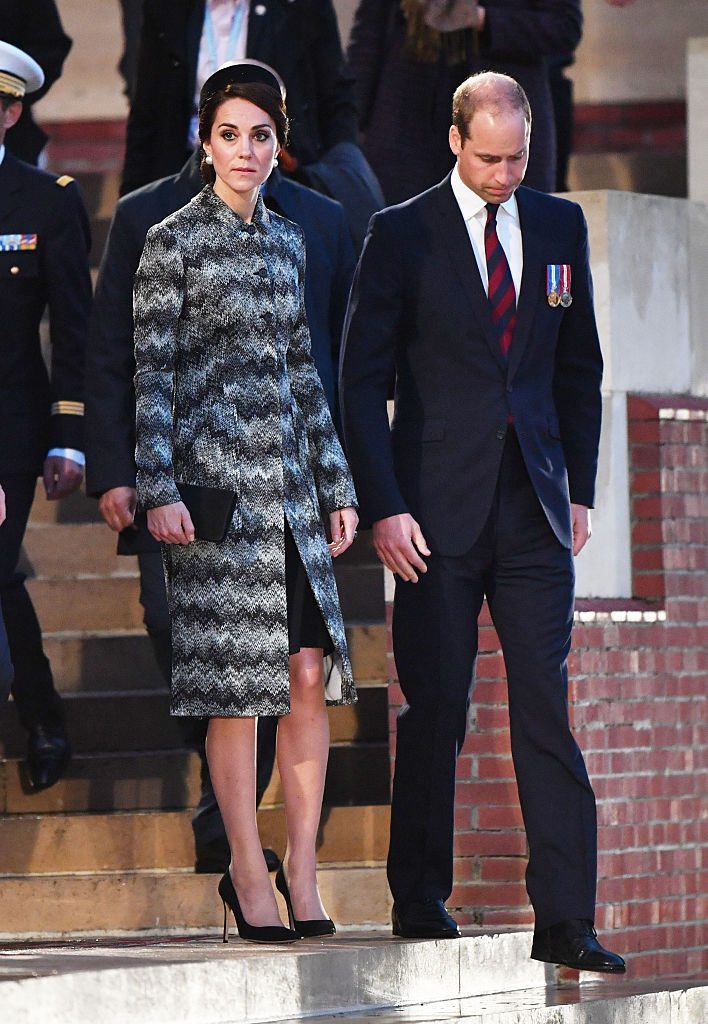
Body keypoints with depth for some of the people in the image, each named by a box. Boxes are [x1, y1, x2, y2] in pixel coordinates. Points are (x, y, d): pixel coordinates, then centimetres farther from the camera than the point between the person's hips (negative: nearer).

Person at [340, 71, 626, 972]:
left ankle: (564, 921, -3)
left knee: (547, 710, -2)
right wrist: (384, 508, -9)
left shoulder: (558, 227, 10)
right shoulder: (402, 235, -1)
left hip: (535, 505, 3)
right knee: (434, 711, 3)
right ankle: (419, 899, 17)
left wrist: (580, 488, 10)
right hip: (438, 510, -3)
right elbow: (362, 380, -2)